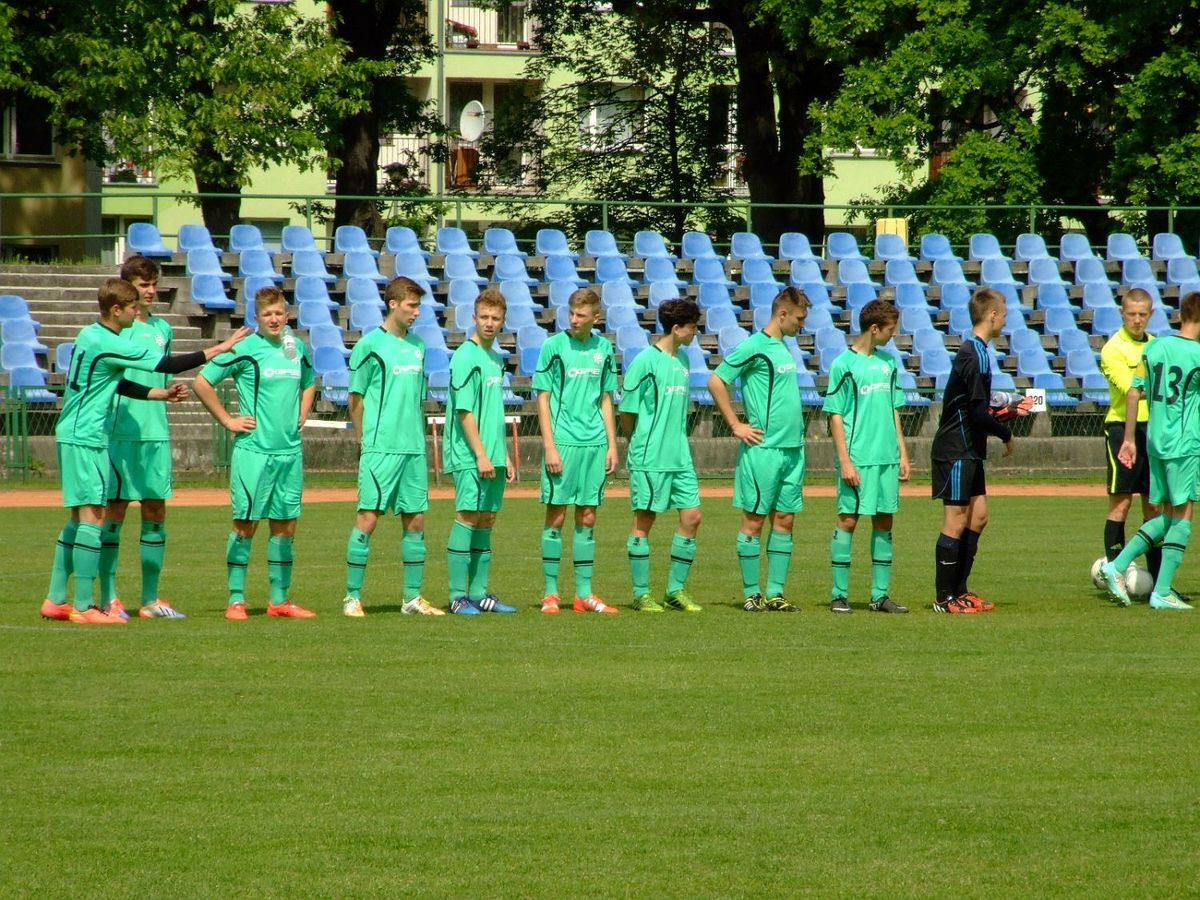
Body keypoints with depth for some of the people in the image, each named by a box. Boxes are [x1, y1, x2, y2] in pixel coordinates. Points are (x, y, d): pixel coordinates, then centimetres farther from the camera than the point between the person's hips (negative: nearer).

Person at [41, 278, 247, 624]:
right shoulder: (107, 343, -17)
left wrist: (162, 394, 17)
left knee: (79, 518, 14)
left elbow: (118, 385, 22)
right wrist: (219, 349, -10)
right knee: (93, 516, -10)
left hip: (73, 436, 10)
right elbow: (167, 365, -16)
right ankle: (84, 606, -12)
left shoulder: (91, 336, 13)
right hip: (85, 439, -10)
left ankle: (55, 600, 18)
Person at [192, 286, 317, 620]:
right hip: (253, 450, -6)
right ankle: (236, 600, 1)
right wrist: (227, 420, -7)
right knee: (245, 523, -3)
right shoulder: (244, 349, -8)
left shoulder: (297, 348, 10)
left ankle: (279, 599, 16)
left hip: (290, 451, 6)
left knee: (285, 524, 9)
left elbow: (309, 383, 30)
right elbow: (202, 383, -8)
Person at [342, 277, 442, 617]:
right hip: (380, 449, -6)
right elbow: (356, 398, -2)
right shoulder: (371, 345, -5)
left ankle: (413, 598, 15)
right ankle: (352, 598, -2)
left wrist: (420, 442, 15)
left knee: (416, 520, 8)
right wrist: (367, 440, -3)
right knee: (367, 519, -6)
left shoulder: (418, 346, 13)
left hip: (414, 448, 6)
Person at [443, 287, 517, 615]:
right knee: (468, 517, -9)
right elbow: (465, 411, -15)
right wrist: (481, 454, -19)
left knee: (487, 520, 9)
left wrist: (505, 455, 19)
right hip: (469, 456, -8)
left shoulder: (496, 360, 15)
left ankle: (479, 594, 14)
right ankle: (458, 596, -9)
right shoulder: (466, 357, -10)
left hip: (492, 457, 8)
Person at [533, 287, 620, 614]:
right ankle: (550, 593, 4)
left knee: (587, 519, 7)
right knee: (556, 517, -2)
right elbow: (543, 398, -3)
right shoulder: (554, 346, -3)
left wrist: (612, 445, 10)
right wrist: (549, 446, -10)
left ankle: (584, 594, 12)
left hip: (595, 444, 4)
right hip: (562, 441, -4)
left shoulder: (603, 349, 9)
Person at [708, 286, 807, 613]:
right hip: (763, 448, -8)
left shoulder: (784, 347, 15)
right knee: (754, 520, -2)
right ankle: (751, 595, 2)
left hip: (793, 448, 8)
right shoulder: (754, 346, -10)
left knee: (784, 520, 7)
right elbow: (716, 382, -12)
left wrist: (797, 444, 18)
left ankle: (775, 594, 10)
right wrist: (736, 426, -11)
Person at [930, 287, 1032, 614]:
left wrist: (1011, 410, 16)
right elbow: (979, 414, -22)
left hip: (968, 452, 10)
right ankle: (945, 598, -1)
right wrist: (1006, 435, -7)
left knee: (978, 516, 13)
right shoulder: (976, 356, -18)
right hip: (957, 451, -10)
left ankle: (958, 591, 18)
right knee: (956, 521, -5)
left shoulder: (971, 352, 13)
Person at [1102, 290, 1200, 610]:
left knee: (1167, 515, 17)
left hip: (1155, 441, 6)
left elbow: (1134, 392, 8)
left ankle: (1117, 565, 6)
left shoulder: (1155, 347, 6)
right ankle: (1162, 592, -4)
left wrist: (1129, 438, 14)